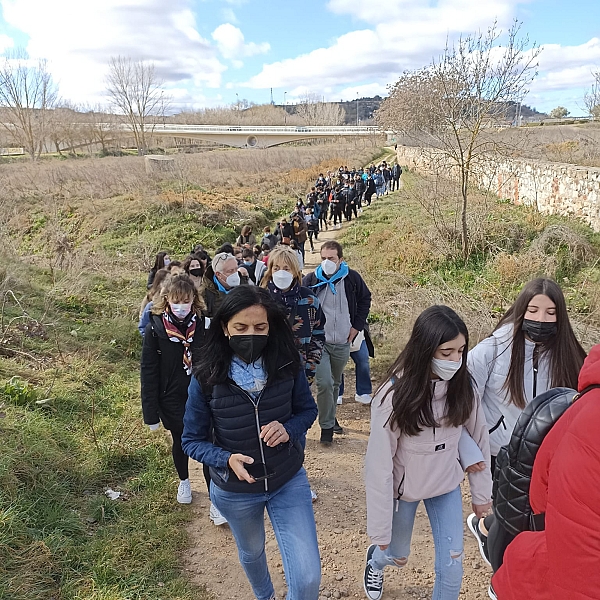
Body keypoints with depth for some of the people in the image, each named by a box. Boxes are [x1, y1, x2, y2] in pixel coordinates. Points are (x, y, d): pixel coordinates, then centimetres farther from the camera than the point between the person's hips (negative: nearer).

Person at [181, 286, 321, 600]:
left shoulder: (287, 366, -17)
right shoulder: (206, 379, -20)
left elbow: (307, 409, -1)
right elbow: (192, 440, -10)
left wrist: (289, 430, -23)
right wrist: (227, 459, -30)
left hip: (289, 481, 0)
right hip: (235, 490, 0)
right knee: (251, 552, 29)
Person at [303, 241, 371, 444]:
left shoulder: (352, 278, -4)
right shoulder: (311, 280, -7)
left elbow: (365, 299, 12)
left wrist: (357, 325, 5)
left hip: (342, 343, 3)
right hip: (319, 342, -2)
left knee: (335, 383, 18)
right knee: (324, 383, -13)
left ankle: (330, 417, 39)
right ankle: (327, 426, 4)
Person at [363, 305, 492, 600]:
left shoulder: (463, 386, -16)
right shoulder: (395, 395, -28)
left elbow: (478, 439, -2)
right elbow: (380, 465, -23)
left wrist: (481, 493, 5)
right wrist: (380, 530, -18)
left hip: (447, 486, 2)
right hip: (403, 488, -2)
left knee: (451, 567, 3)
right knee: (398, 557, 21)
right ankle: (375, 558, 57)